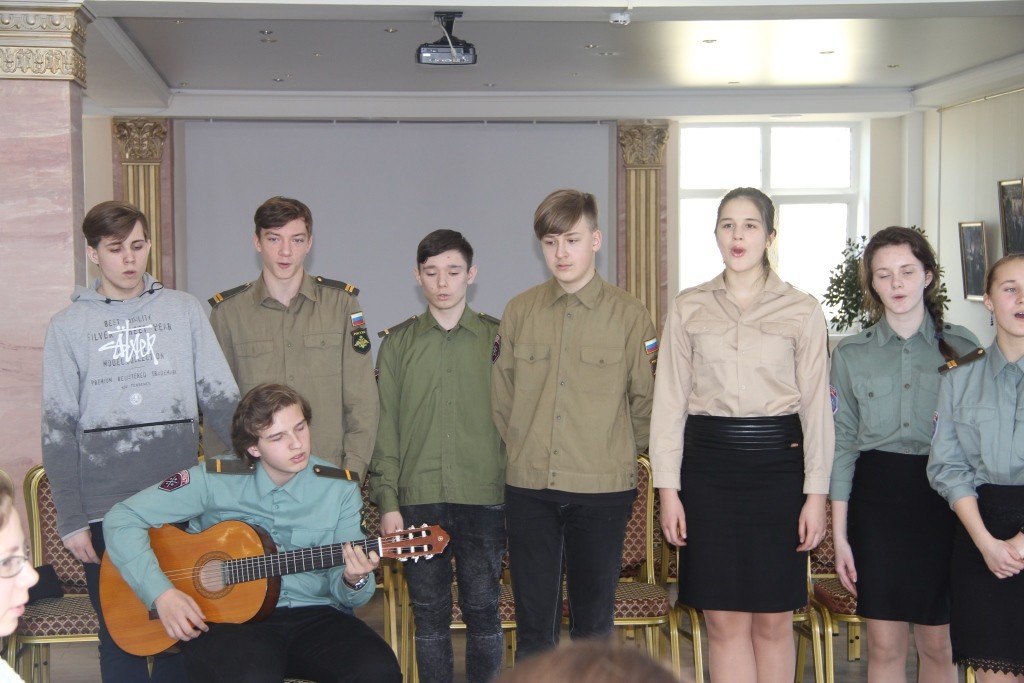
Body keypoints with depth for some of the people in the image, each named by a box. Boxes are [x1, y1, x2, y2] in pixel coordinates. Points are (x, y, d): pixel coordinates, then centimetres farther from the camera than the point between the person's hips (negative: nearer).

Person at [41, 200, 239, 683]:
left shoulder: (184, 311, 5)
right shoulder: (69, 326, 3)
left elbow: (221, 398, 3)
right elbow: (58, 428, 1)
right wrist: (71, 520, -4)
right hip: (105, 509, -1)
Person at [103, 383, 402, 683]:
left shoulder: (340, 489, 0)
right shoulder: (215, 480, -7)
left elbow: (344, 594, 6)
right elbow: (122, 518, -6)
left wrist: (353, 581, -19)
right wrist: (162, 593, -16)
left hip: (312, 615, 3)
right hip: (227, 617, -2)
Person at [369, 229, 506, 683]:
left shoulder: (497, 338, 4)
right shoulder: (397, 343, 7)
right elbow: (385, 428, 5)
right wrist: (388, 502, -1)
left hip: (483, 497, -1)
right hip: (418, 500, 1)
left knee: (482, 609, 5)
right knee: (429, 613, 7)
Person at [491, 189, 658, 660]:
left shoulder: (629, 315, -1)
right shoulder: (519, 312, 4)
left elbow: (646, 400, 5)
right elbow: (500, 396, 10)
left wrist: (619, 454, 8)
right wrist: (524, 451, 10)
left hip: (603, 489, -1)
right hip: (528, 487, 2)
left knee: (594, 620, 9)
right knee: (533, 623, 7)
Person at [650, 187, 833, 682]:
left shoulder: (802, 311, 2)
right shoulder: (688, 308, 5)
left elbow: (817, 406, 2)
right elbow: (669, 400, 5)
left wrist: (817, 493, -2)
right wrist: (668, 488, 1)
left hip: (777, 461, -1)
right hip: (708, 463, 1)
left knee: (773, 620, 6)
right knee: (724, 620, 4)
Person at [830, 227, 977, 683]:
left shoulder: (962, 347, 3)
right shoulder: (851, 353, 4)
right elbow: (842, 444, 4)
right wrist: (839, 533, 0)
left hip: (941, 496, 0)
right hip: (877, 495, 0)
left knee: (937, 644, 5)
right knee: (884, 644, 4)